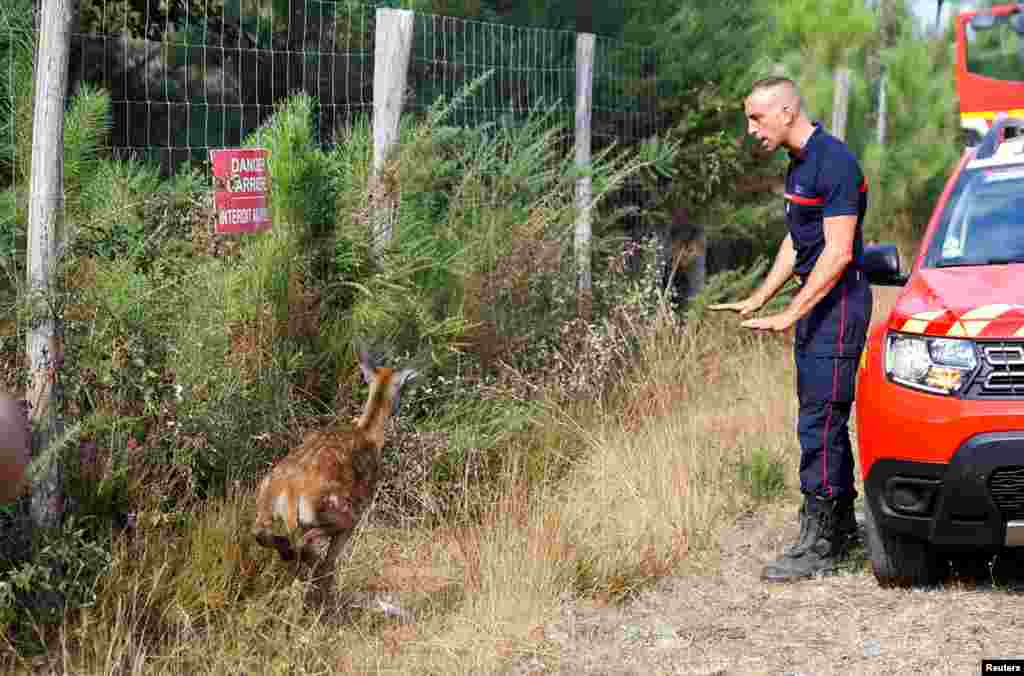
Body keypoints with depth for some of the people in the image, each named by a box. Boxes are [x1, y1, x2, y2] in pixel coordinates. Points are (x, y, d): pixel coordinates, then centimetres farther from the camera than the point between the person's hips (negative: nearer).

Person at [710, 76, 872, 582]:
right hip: (816, 303, 10)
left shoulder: (834, 163, -17)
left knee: (820, 422, -10)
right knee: (823, 420, 14)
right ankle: (841, 525, 23)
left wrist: (789, 315, -22)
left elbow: (838, 253, -22)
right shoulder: (799, 164, 14)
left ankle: (817, 547, -9)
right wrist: (758, 299, 19)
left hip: (839, 303, -10)